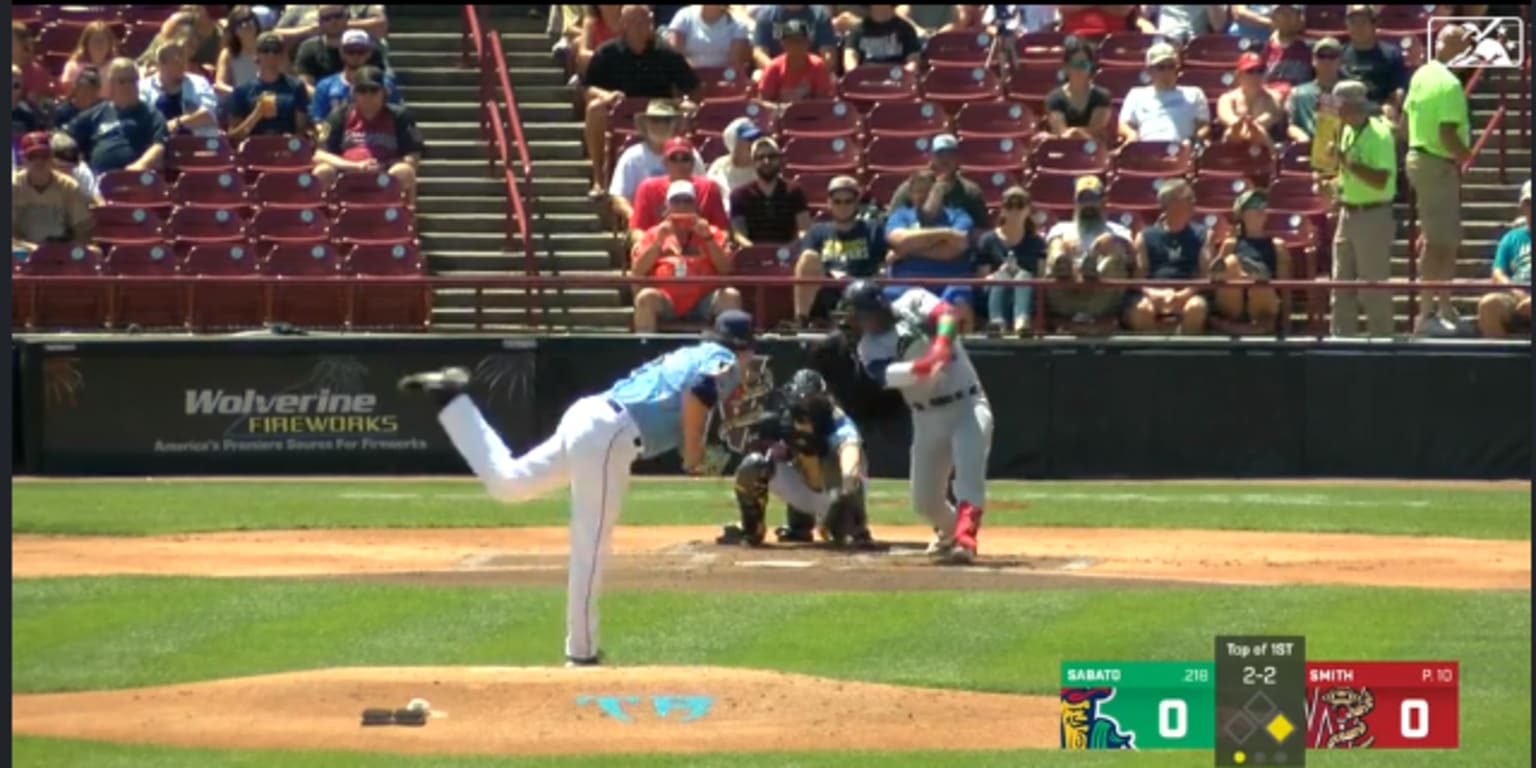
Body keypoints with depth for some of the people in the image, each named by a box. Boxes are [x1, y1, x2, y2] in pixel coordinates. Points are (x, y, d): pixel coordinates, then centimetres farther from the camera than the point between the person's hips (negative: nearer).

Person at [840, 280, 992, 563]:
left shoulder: (914, 303, -6)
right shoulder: (870, 348, -4)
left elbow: (947, 315, -24)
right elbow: (888, 375, -24)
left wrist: (941, 346, -42)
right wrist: (923, 366, -43)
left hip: (967, 405, -4)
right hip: (927, 417, 4)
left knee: (969, 476, -24)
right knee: (924, 499, 8)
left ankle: (964, 541, -32)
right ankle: (949, 530, 37)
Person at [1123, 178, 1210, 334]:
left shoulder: (1199, 236, 15)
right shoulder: (1145, 237, 15)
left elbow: (1204, 275, 5)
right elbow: (1138, 277, 8)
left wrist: (1184, 295, -14)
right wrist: (1154, 294, -15)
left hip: (1187, 296, 0)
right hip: (1153, 295, 0)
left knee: (1197, 307, -35)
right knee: (1142, 309, -35)